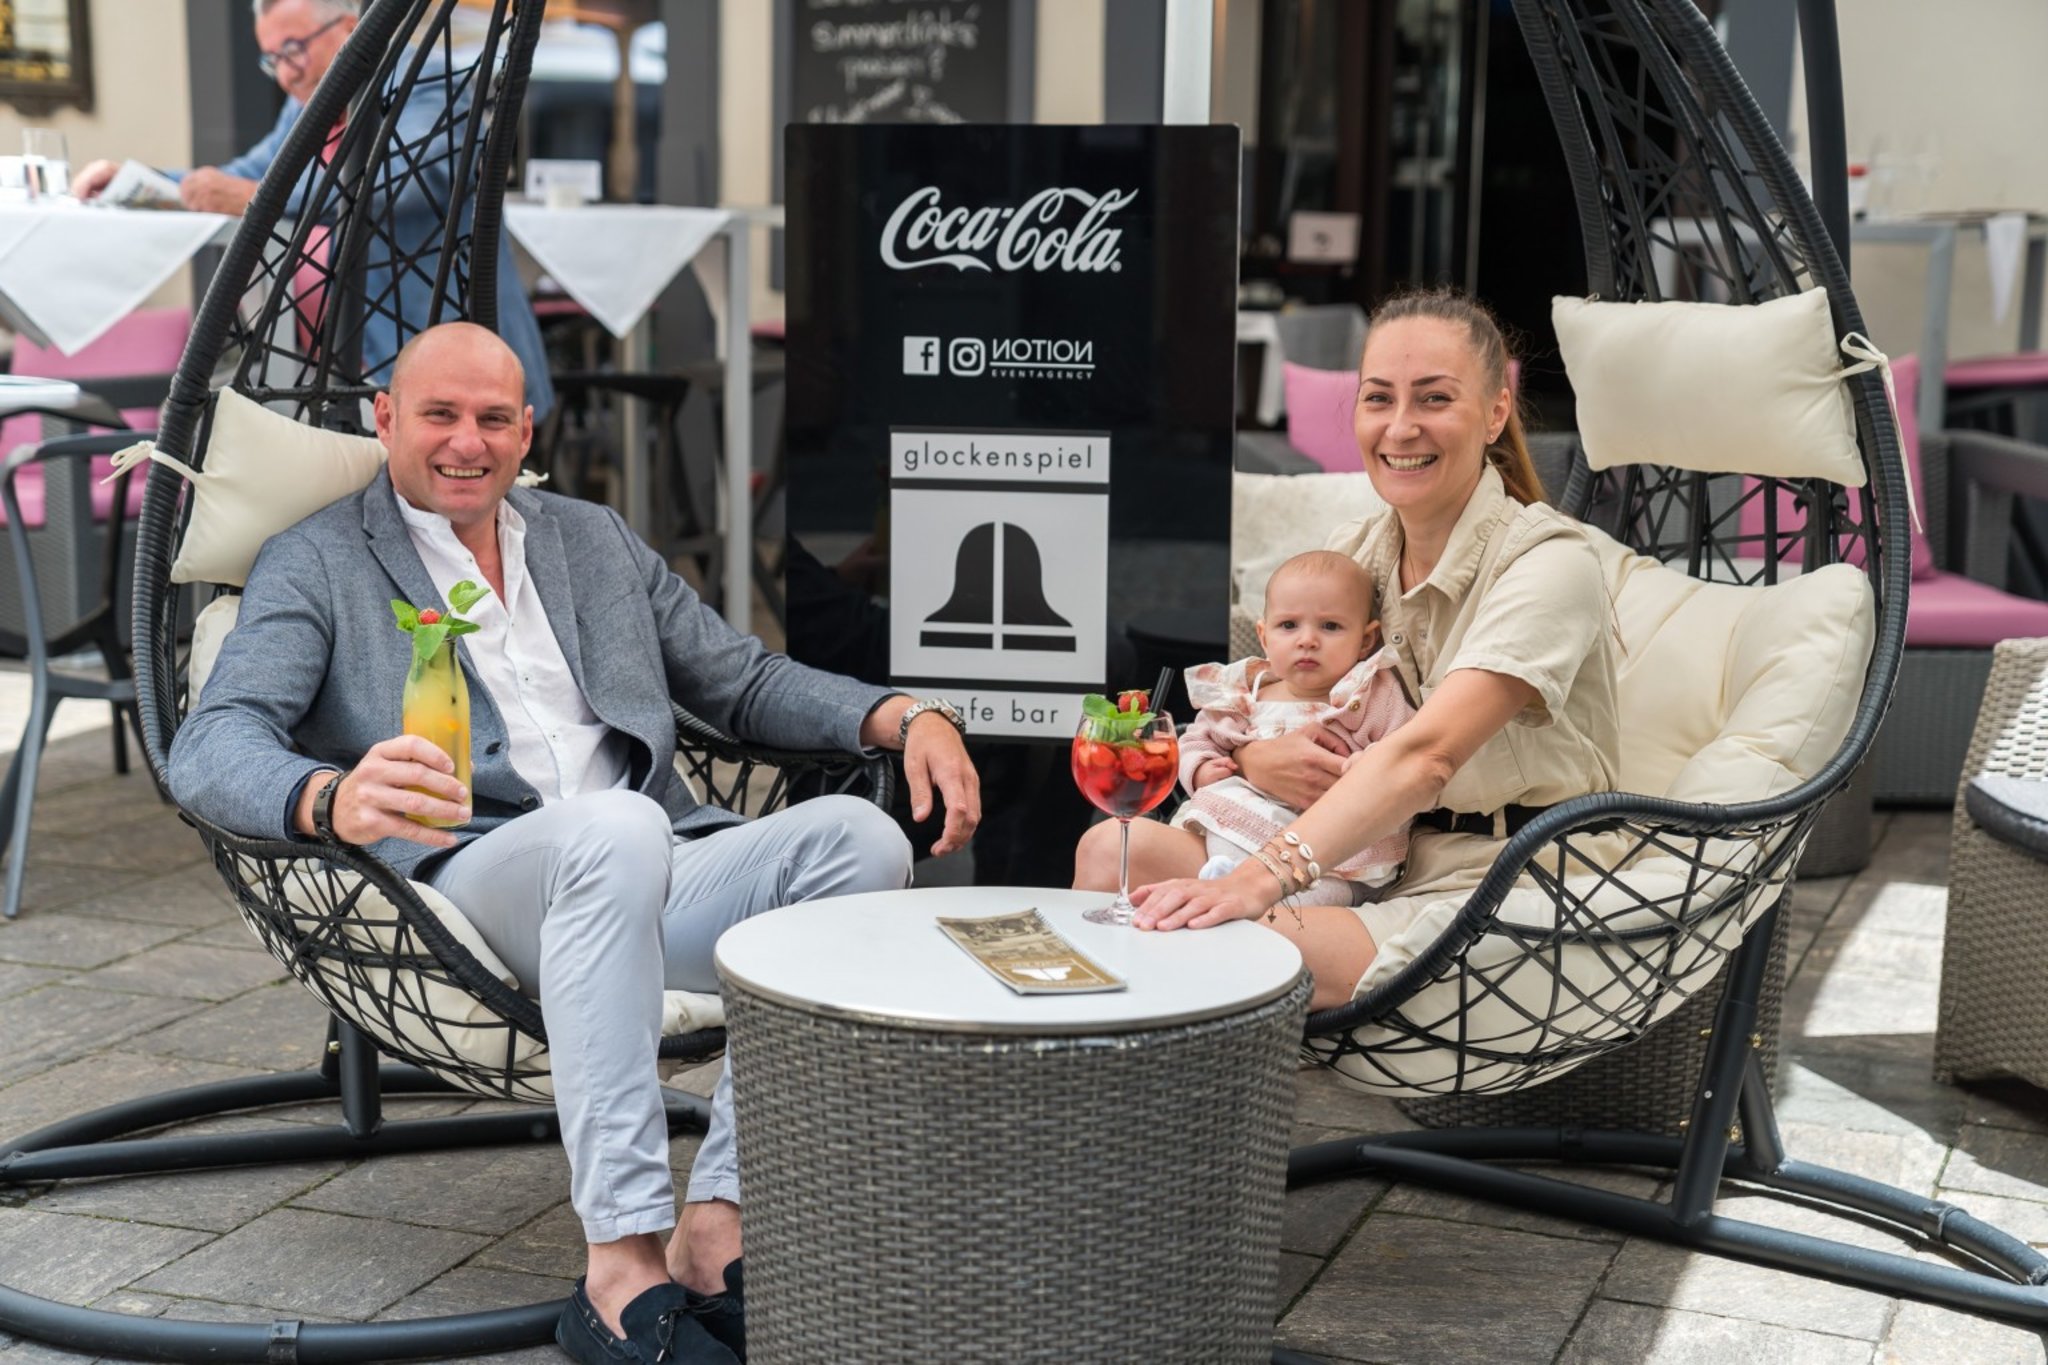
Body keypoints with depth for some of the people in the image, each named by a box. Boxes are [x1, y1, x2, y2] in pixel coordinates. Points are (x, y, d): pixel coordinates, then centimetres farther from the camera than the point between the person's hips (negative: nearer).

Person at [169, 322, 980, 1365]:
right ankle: (625, 1267, -38)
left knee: (858, 835, -23)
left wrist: (909, 716, 8)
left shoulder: (595, 538, 26)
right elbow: (207, 750, -4)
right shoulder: (316, 564, 11)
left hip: (648, 884, 5)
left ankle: (716, 1228, -26)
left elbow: (746, 683, 28)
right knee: (616, 828, -38)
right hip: (470, 881, -5)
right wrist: (332, 797, -29)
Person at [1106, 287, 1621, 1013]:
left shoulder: (1550, 562, -13)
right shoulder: (1352, 552, 10)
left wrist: (1265, 877, -39)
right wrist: (1256, 758, -12)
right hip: (1374, 859, 7)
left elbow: (1426, 754, -27)